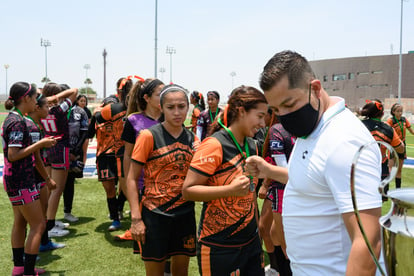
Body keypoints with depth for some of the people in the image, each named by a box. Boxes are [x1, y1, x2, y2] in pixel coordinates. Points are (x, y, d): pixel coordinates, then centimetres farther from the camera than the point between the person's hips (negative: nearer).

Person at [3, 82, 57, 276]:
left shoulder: (13, 118, 11)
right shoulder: (18, 121, -20)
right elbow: (13, 155, -24)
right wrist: (40, 144, -19)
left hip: (16, 179, 10)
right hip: (20, 181, -10)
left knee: (20, 222, 18)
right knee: (38, 225, -4)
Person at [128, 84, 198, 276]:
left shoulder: (192, 139, 5)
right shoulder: (149, 136, -8)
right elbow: (132, 179, -8)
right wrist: (136, 218, -14)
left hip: (185, 214, 4)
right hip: (155, 214, -4)